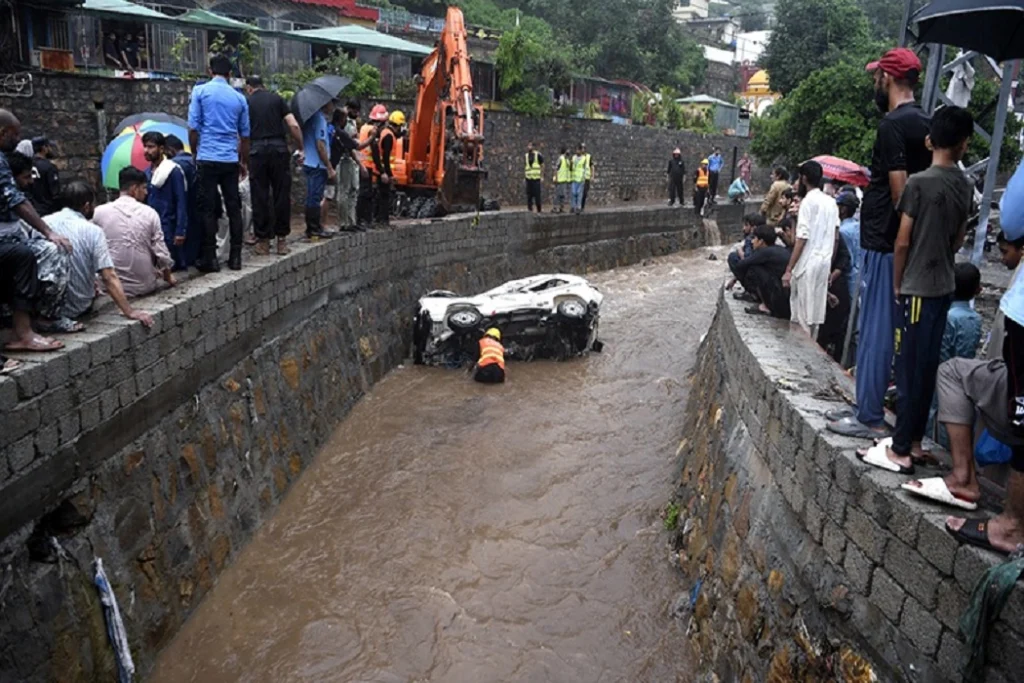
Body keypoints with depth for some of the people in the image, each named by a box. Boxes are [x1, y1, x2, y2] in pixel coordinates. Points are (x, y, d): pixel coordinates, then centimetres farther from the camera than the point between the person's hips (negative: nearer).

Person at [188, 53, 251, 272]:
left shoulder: (200, 91, 0)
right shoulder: (239, 98, 9)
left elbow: (193, 128, -3)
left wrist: (194, 153, 11)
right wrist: (244, 162, 25)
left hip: (208, 158, -3)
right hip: (231, 160, 3)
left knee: (208, 209, 0)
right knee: (233, 208, 7)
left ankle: (210, 258, 0)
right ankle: (235, 257, 8)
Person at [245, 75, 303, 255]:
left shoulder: (247, 103, 9)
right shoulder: (277, 99, 10)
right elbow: (294, 126, 0)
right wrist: (300, 149, 8)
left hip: (257, 151, 0)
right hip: (279, 148, 0)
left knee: (260, 197, 5)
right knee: (282, 195, 6)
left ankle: (263, 240, 8)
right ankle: (281, 238, 8)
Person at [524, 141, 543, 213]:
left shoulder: (538, 155, -2)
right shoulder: (526, 155, 13)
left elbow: (542, 166, 1)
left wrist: (542, 175, -4)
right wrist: (525, 177, 15)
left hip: (536, 178, -5)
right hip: (528, 178, 5)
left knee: (537, 195, -4)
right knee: (529, 194, 4)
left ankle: (539, 210, 3)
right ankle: (529, 209, 12)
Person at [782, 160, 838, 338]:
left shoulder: (808, 201, -11)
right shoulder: (831, 202, 11)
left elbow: (802, 239, -16)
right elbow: (835, 236, 13)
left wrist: (789, 270, -14)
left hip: (808, 264, -7)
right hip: (825, 263, 7)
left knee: (802, 316, -3)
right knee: (816, 313, 12)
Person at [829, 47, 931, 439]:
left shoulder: (893, 124, -15)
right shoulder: (923, 125, 13)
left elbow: (899, 189, -19)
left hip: (883, 242, -9)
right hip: (902, 243, 9)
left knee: (873, 331, -3)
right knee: (883, 330, 15)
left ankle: (870, 419, 4)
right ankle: (868, 408, 25)